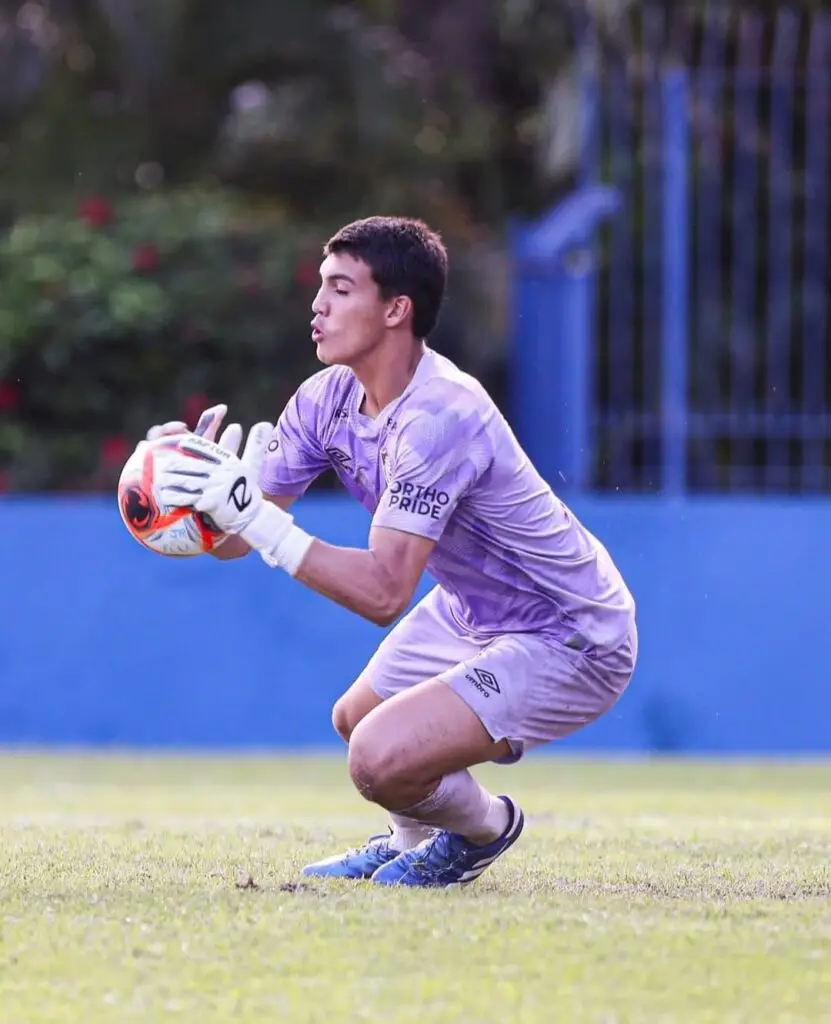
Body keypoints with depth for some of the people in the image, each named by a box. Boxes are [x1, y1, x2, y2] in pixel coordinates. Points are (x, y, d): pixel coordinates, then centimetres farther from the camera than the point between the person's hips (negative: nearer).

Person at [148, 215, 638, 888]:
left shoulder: (439, 418, -33)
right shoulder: (330, 397, -6)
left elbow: (384, 593, -40)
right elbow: (237, 538, -6)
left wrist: (257, 519, -43)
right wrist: (212, 494, -29)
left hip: (567, 642, -9)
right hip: (473, 614, 9)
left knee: (382, 760, -22)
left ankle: (486, 828, 10)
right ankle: (415, 839, 48)